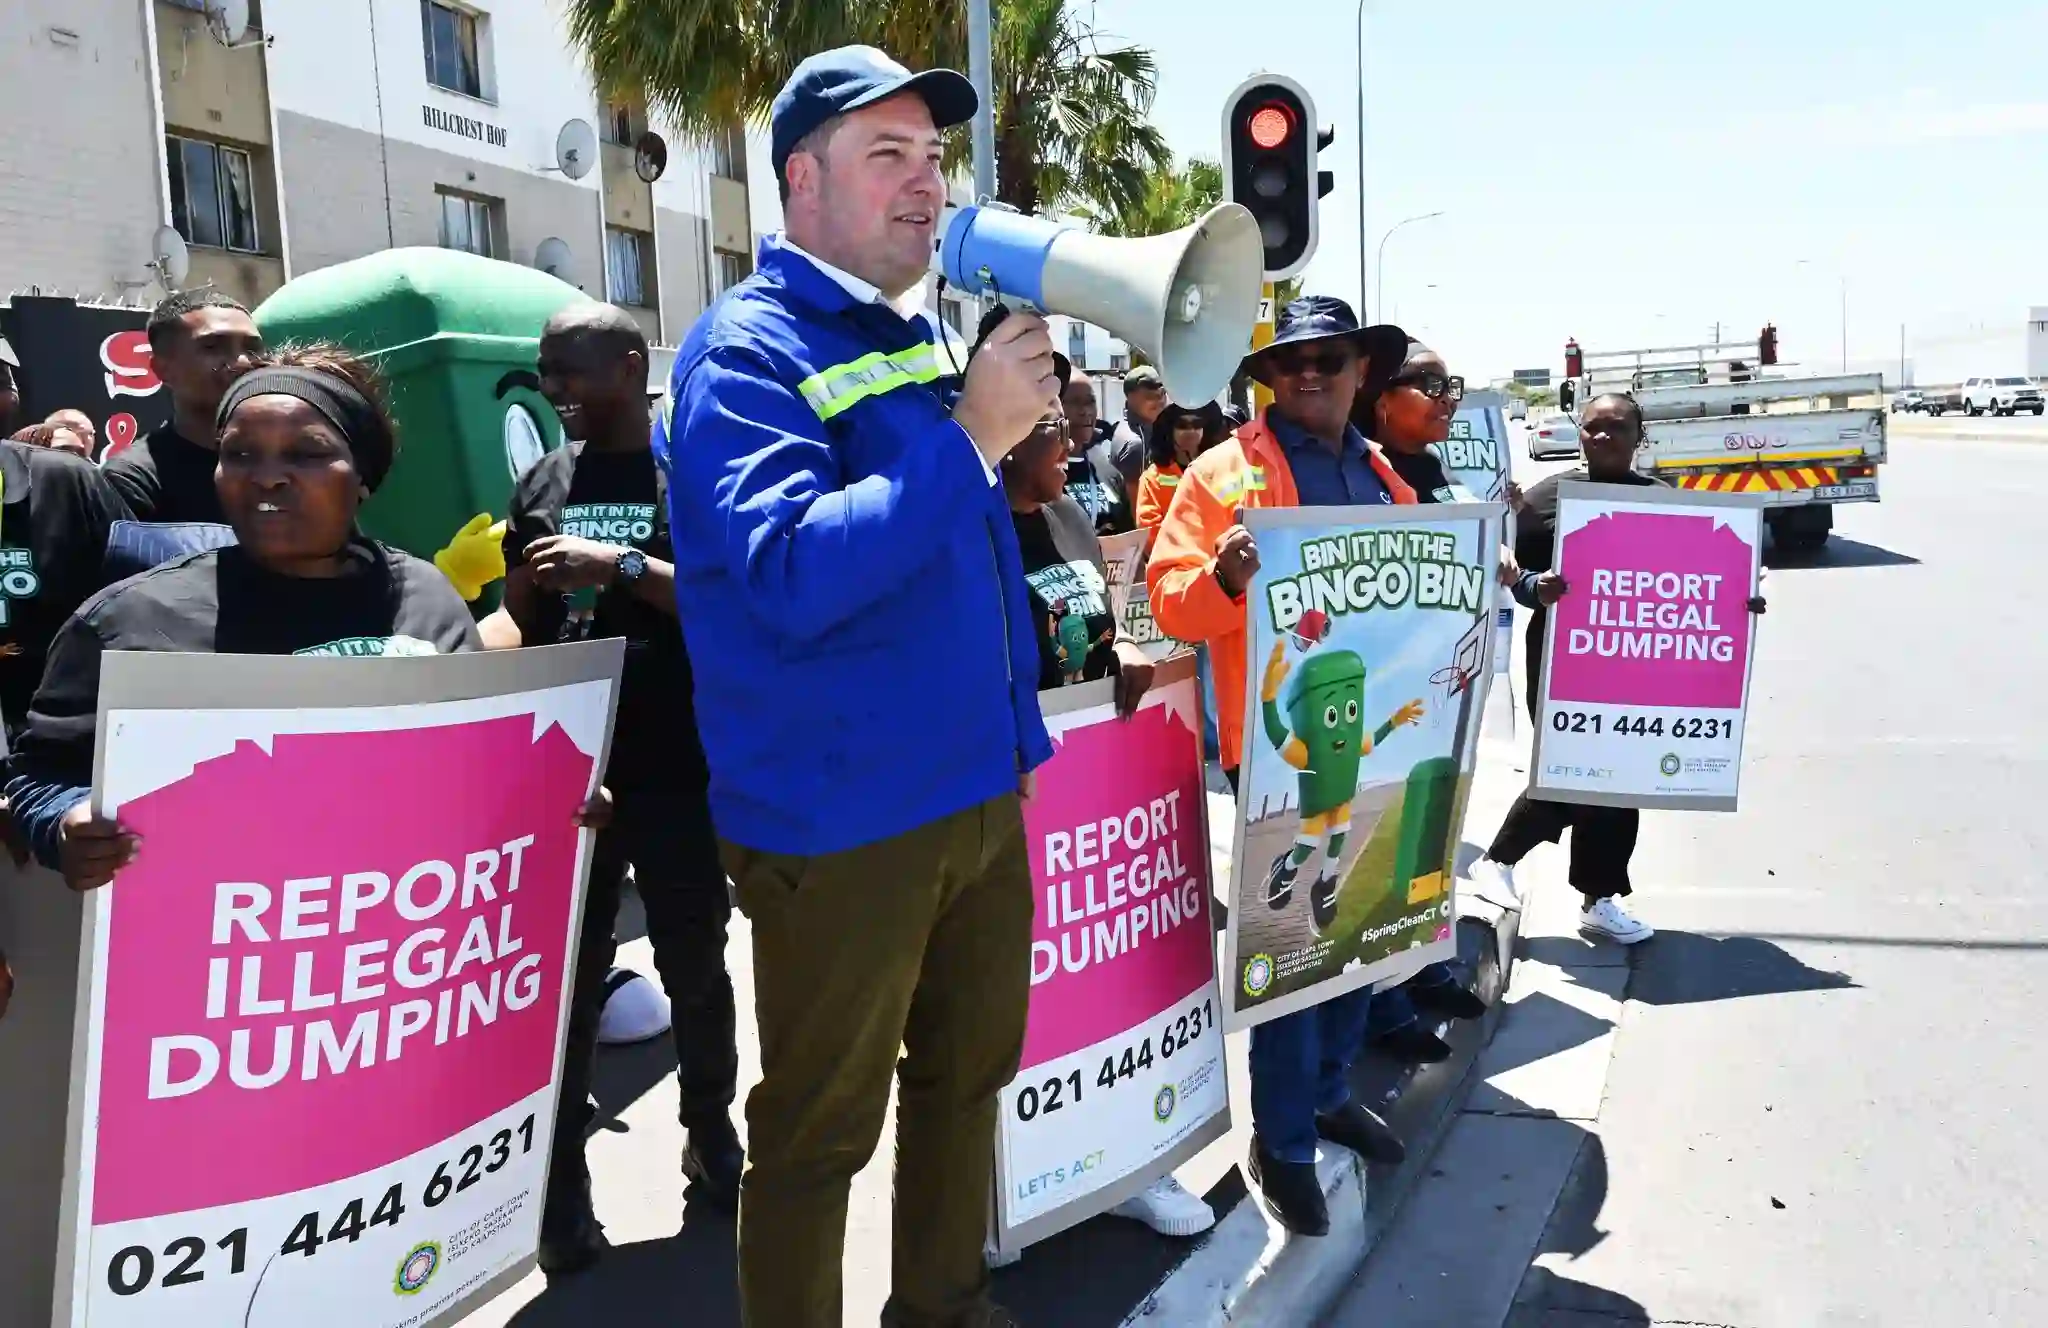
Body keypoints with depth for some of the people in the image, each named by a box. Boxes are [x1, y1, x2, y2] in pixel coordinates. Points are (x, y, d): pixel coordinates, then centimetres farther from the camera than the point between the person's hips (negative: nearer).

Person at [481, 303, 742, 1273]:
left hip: (678, 769, -3)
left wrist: (621, 567, -23)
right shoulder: (543, 482, 10)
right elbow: (519, 616, 11)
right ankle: (562, 1180, 18)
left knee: (694, 966, 11)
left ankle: (710, 1129, 32)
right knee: (564, 980, 7)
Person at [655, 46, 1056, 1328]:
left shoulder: (921, 338, 11)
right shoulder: (747, 351, -13)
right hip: (843, 816, -8)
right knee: (819, 1128, 6)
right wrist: (972, 435, -26)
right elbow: (795, 574, -29)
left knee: (969, 1073, 22)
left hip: (982, 787, 9)